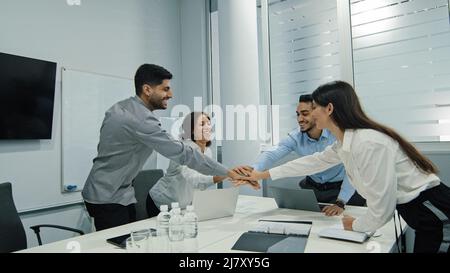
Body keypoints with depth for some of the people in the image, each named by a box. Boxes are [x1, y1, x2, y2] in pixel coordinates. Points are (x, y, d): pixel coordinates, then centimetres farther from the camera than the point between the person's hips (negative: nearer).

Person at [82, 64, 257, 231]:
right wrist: (228, 173, -22)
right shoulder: (141, 120, -25)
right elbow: (183, 153, -27)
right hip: (108, 199, -9)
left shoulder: (120, 107, 5)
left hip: (120, 193, 9)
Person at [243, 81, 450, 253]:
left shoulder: (369, 144, -27)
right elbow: (313, 162, 16)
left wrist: (356, 226, -2)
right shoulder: (344, 143, 3)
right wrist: (263, 175, 21)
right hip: (421, 211, 8)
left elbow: (381, 209, -25)